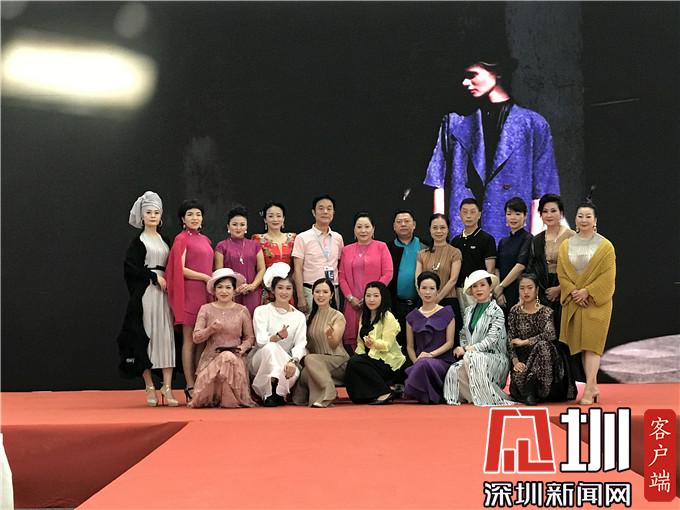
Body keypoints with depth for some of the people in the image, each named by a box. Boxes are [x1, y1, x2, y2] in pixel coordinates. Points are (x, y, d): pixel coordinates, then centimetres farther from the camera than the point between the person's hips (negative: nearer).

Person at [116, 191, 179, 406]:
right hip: (146, 294, -4)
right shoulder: (138, 241, 3)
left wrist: (168, 280, 1)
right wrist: (154, 276, -11)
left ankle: (167, 387, -6)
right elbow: (130, 267, -8)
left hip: (164, 293, 4)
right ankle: (150, 387, 2)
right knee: (146, 337, -5)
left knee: (167, 337, -4)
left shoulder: (165, 241, 17)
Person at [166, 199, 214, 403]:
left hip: (206, 292, 6)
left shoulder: (205, 240, 17)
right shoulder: (182, 239, -3)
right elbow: (180, 269, -10)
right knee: (189, 339, -3)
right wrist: (206, 277, -12)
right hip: (190, 292, -6)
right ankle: (190, 387, -1)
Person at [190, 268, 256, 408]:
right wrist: (210, 329, -15)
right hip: (211, 357, 0)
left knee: (229, 357, -36)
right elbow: (196, 337, 3)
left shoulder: (242, 311, 8)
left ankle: (229, 400, -13)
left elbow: (250, 337, 10)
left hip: (235, 357, 0)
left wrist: (243, 347, -11)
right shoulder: (206, 309, 8)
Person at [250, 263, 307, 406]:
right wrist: (278, 336, -35)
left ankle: (271, 394, -12)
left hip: (286, 361, 1)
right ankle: (274, 394, -33)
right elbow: (261, 341, -12)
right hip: (261, 361, -1)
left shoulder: (299, 316, 9)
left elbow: (300, 344, -5)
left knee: (294, 371, -35)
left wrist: (293, 361, -27)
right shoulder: (262, 311, 2)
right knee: (271, 348, -36)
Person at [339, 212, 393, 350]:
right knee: (352, 336, 0)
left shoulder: (381, 247, 6)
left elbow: (388, 273, -2)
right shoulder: (347, 250, 15)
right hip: (353, 303, 3)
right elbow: (342, 277, 10)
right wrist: (350, 297, -4)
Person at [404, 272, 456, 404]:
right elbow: (410, 346, 12)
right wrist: (416, 362, -8)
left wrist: (431, 354, -13)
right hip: (419, 362, 2)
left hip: (442, 360, -2)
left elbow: (450, 342, 2)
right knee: (420, 364, -35)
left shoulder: (447, 313, 8)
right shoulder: (412, 317, 15)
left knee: (425, 363, -37)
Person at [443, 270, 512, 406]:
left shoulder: (496, 312, -4)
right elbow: (463, 335, 20)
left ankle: (492, 398, -26)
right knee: (454, 371, -27)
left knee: (471, 358, -36)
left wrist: (467, 350, -16)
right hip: (472, 356, 5)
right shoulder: (468, 311, 15)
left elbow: (491, 340, -13)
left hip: (494, 358, -5)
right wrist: (463, 348, -2)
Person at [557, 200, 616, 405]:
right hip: (573, 302, 4)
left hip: (596, 302, -4)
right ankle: (593, 387, 13)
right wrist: (573, 292, -11)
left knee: (591, 343, -9)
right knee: (580, 344, 4)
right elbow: (562, 274, 5)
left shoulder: (605, 246, 0)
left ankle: (589, 389, -11)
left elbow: (608, 276, -7)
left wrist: (587, 291, -15)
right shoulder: (566, 246, 9)